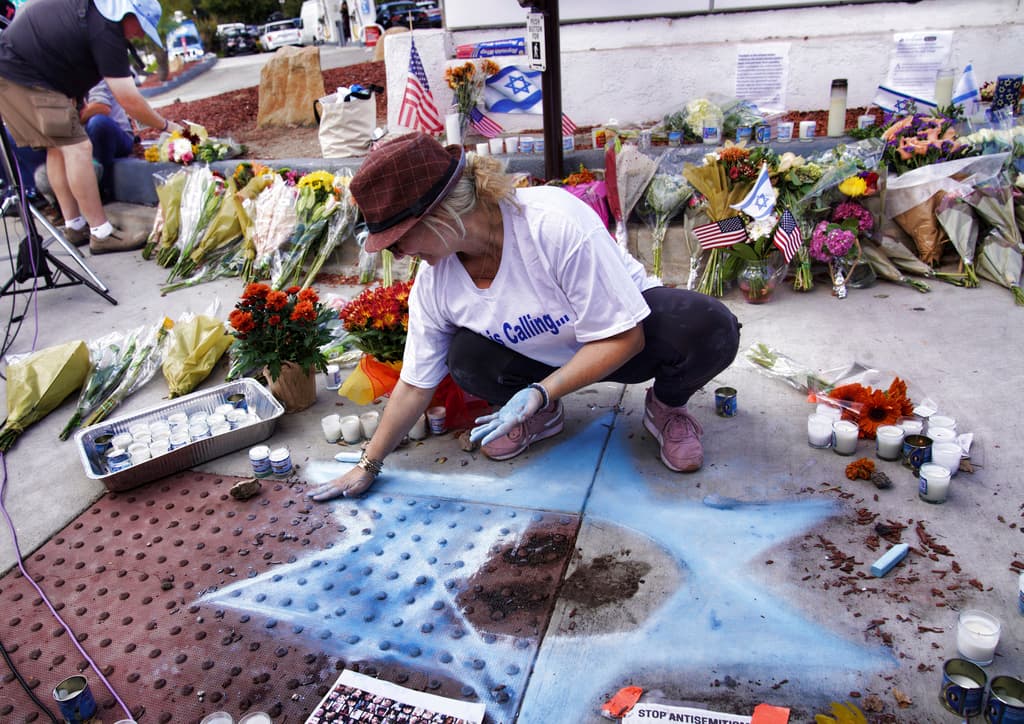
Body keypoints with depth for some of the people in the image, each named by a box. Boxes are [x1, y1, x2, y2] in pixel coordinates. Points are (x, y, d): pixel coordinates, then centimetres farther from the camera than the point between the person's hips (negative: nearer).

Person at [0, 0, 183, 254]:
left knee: (57, 146, 12)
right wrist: (166, 126, -4)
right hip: (24, 78, -10)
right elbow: (129, 101, -18)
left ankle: (74, 226, 14)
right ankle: (101, 233, -13)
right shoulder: (106, 32, -18)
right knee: (77, 147, -13)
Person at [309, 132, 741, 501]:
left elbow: (623, 336, -29)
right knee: (466, 358, -25)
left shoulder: (555, 224, -35)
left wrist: (539, 392, -38)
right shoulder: (433, 284, -16)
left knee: (710, 328, -34)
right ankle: (542, 417, 7)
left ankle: (667, 406, 0)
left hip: (630, 325, -4)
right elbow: (414, 386, -5)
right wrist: (369, 465, 0)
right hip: (548, 360, 4)